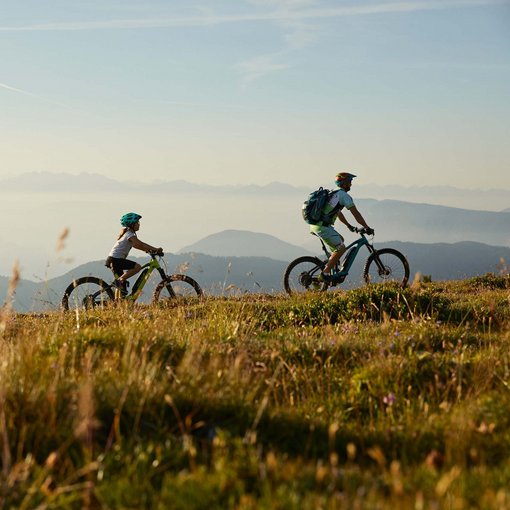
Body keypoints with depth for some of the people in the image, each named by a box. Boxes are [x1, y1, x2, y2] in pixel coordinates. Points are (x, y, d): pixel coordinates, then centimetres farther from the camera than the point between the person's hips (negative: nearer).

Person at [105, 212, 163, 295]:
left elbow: (137, 245, 19)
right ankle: (119, 281, -17)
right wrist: (156, 250, -23)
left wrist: (149, 249, 8)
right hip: (116, 259, -10)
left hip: (113, 260, 10)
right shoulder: (130, 235, -13)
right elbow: (140, 245, -24)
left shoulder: (126, 232, 17)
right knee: (137, 267, -20)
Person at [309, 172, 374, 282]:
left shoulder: (333, 194, 23)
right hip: (322, 226, -10)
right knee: (341, 248, -7)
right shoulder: (344, 195, -6)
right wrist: (367, 228, -1)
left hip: (315, 225, 10)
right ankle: (325, 273, -7)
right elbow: (356, 214, -7)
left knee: (340, 240, 24)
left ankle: (329, 266, 20)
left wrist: (349, 226, 40)